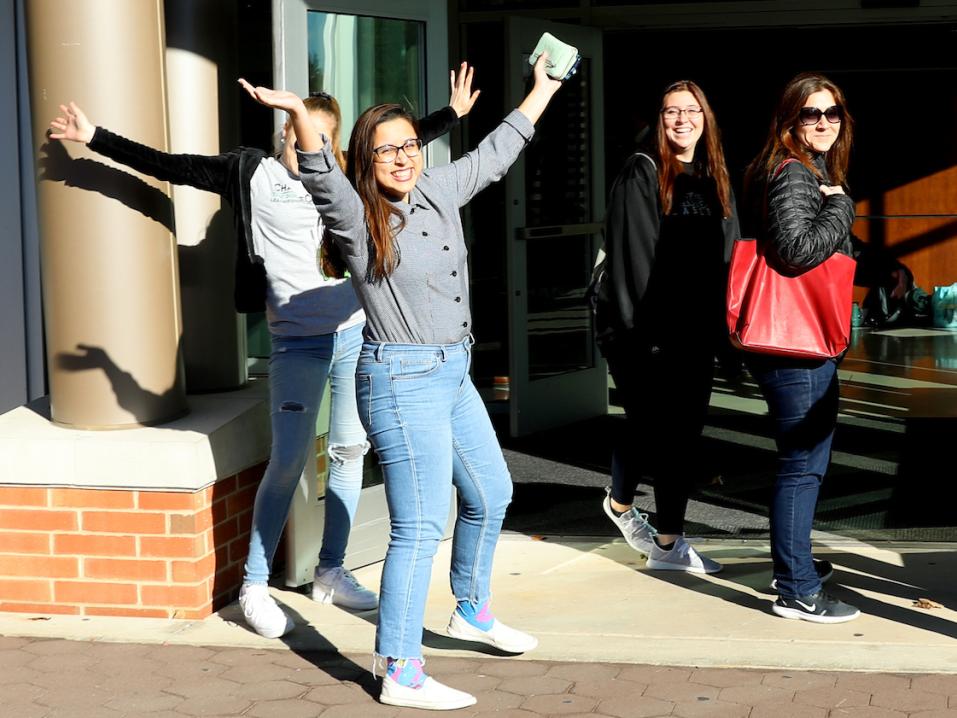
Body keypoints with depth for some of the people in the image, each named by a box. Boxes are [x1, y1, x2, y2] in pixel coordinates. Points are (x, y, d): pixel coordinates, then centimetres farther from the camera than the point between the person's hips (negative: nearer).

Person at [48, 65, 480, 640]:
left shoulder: (344, 174, 9)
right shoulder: (254, 174, 0)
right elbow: (170, 167, 1)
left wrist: (454, 112, 28)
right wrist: (96, 138, -1)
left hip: (356, 333, 4)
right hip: (298, 342, -4)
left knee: (351, 450, 8)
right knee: (288, 460, -7)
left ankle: (332, 573, 22)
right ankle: (255, 587, 4)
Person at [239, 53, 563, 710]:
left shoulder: (440, 194, 8)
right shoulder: (356, 218, -11)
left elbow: (494, 155, 21)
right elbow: (322, 175, -30)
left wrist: (542, 91, 30)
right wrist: (299, 115, -46)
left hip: (453, 377, 9)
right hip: (404, 382, -8)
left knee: (491, 494, 23)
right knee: (421, 527, -10)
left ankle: (473, 612, 45)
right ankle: (402, 676, -4)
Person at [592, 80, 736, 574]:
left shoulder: (716, 179, 14)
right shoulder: (642, 173, -6)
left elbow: (727, 254, 13)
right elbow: (633, 254, -12)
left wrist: (719, 324, 5)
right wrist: (645, 326, -17)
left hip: (694, 330, 6)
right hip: (642, 326, -6)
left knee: (685, 431, 8)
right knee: (648, 421, -2)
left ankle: (668, 543, 19)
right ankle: (620, 501, 22)